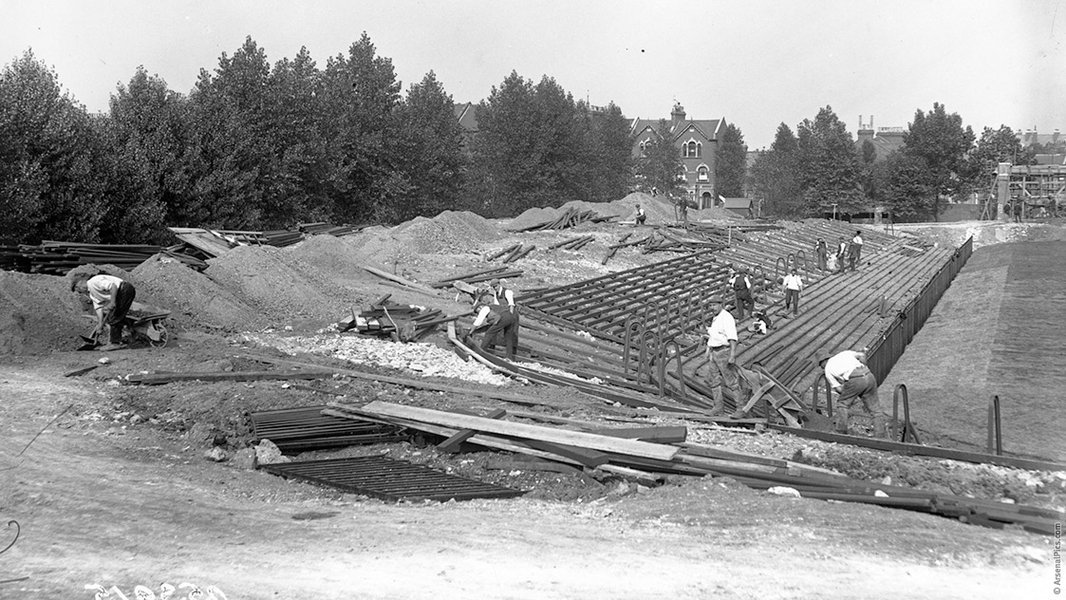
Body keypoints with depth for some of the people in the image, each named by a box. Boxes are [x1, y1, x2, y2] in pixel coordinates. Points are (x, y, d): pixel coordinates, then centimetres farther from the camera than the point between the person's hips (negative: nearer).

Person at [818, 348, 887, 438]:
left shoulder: (828, 370, 21)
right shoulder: (844, 353, 31)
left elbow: (838, 389, 16)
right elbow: (861, 355, 15)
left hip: (854, 380, -4)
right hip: (868, 375, 4)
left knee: (842, 403, 20)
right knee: (875, 409, 11)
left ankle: (841, 433, 20)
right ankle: (881, 437, 9)